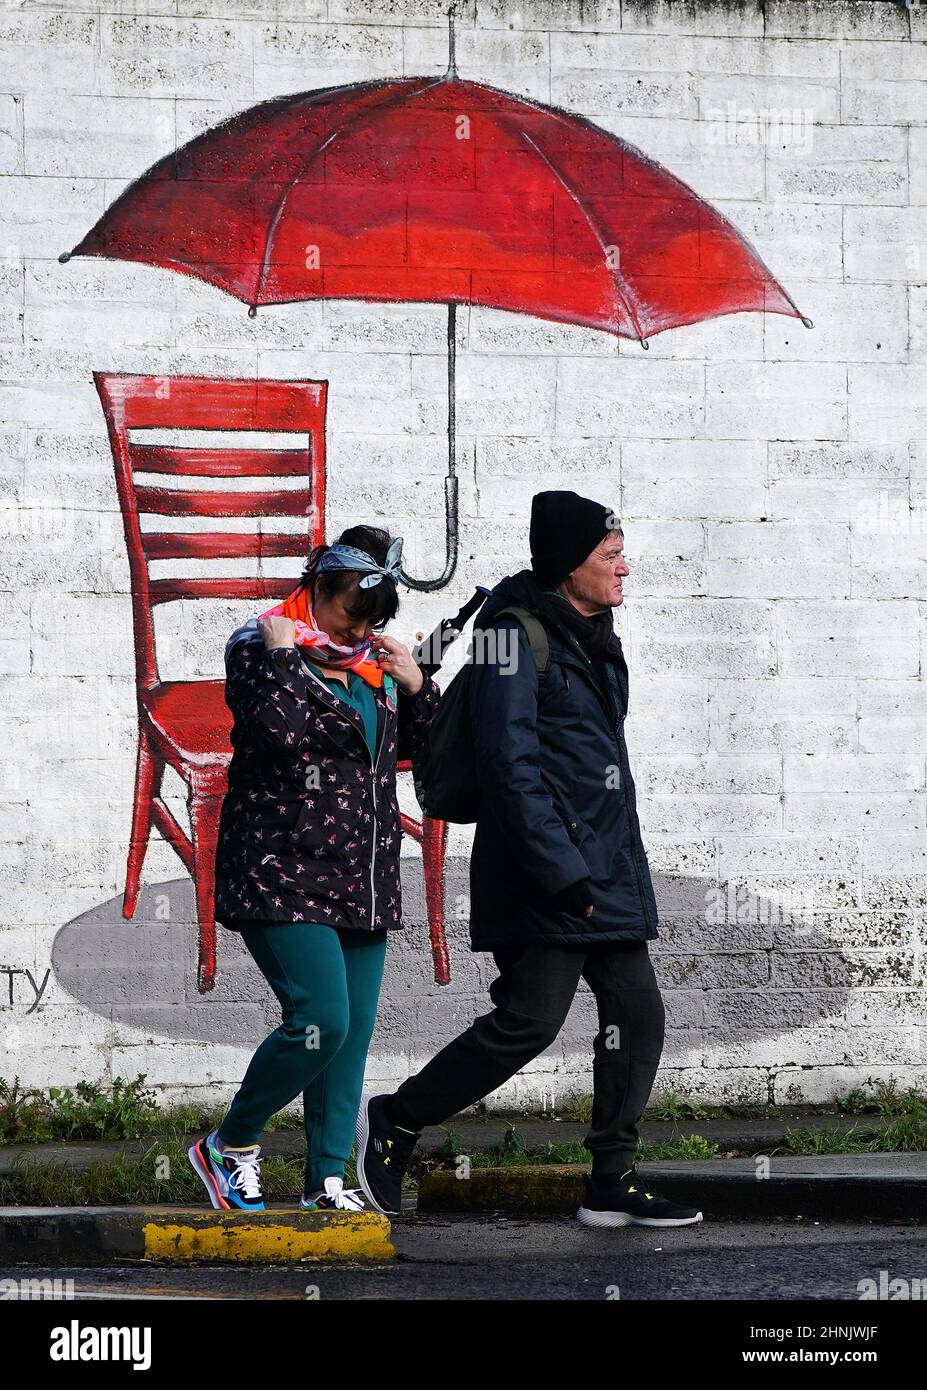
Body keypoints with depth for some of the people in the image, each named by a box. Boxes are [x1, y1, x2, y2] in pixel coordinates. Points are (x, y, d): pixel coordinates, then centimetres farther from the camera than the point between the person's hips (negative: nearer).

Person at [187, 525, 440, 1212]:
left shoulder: (374, 658, 14)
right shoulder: (261, 646, -5)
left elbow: (424, 747, 20)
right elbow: (280, 728, -24)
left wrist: (418, 686, 6)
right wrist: (280, 653, -16)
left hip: (363, 880, 7)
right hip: (283, 873, -7)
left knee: (353, 1033, 4)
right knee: (321, 1020, -17)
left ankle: (326, 1180, 10)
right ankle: (230, 1145, 1)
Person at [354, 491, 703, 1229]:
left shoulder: (595, 639, 17)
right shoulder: (520, 634, -12)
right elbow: (510, 761, -19)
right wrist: (561, 870, -24)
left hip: (608, 868, 9)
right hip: (541, 874, -9)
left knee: (638, 1012, 3)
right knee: (531, 1020, -10)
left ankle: (613, 1182, 9)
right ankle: (395, 1120, 7)